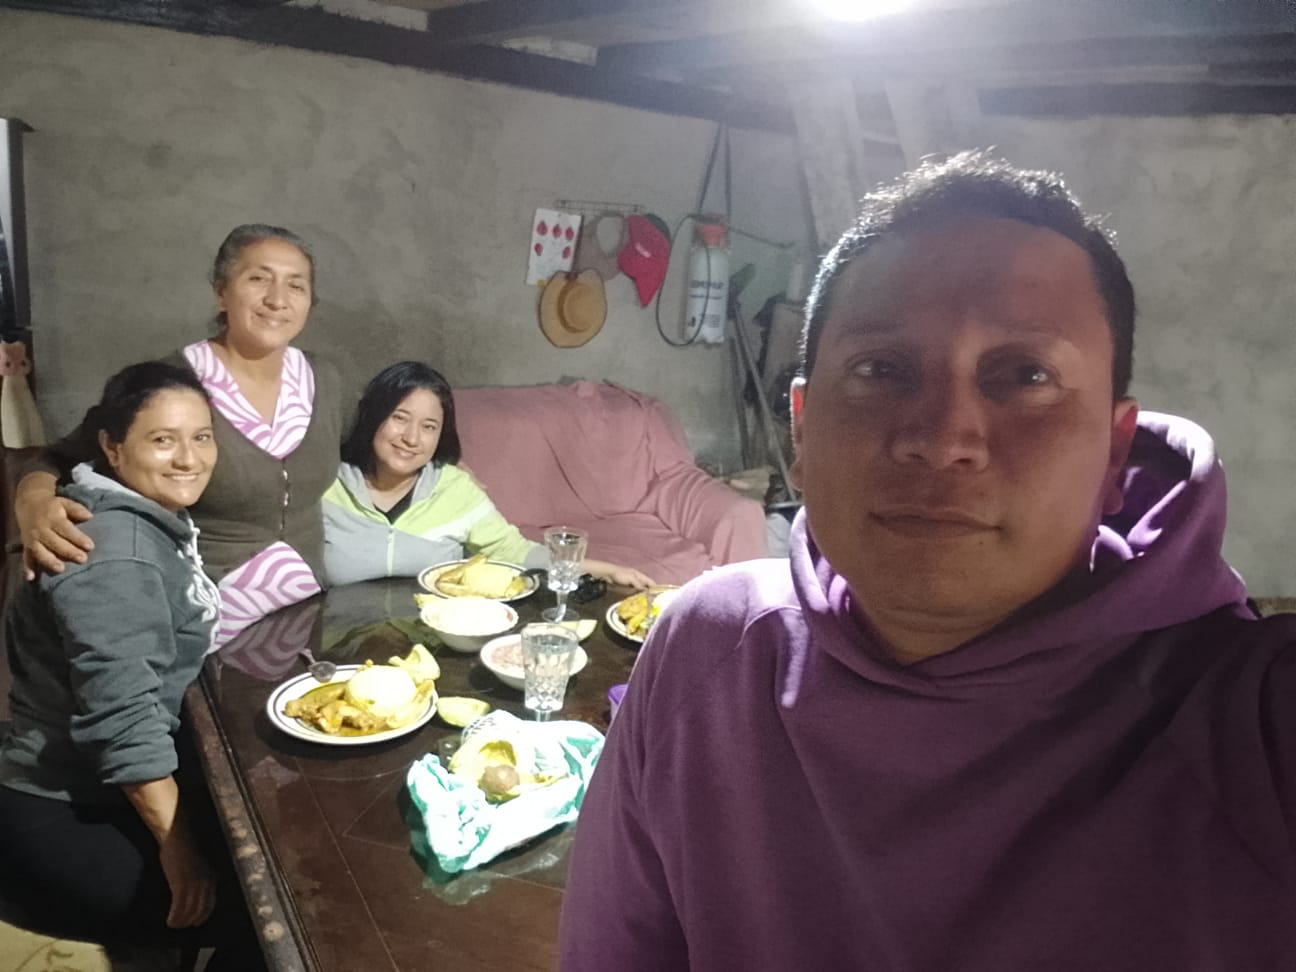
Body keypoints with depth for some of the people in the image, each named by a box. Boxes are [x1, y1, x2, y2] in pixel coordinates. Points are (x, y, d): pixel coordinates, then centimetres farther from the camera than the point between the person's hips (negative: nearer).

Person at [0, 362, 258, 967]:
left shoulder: (152, 522, 7)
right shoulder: (114, 549, -25)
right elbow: (123, 715, -29)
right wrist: (177, 843, -22)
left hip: (113, 797, 10)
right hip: (64, 822, -10)